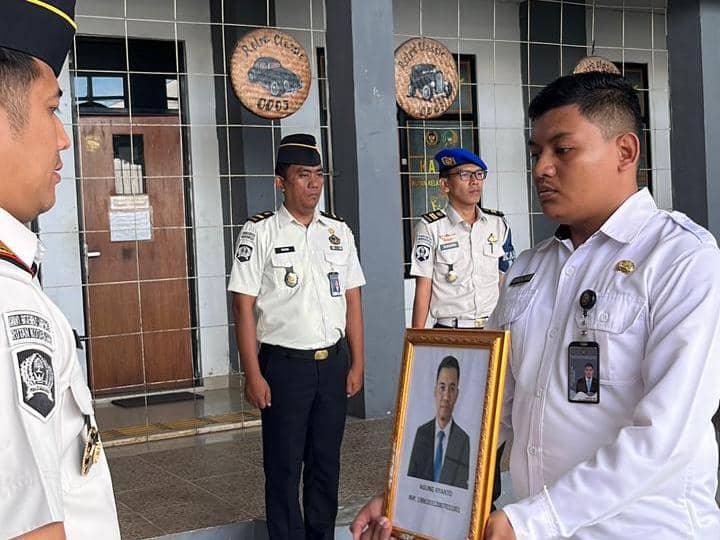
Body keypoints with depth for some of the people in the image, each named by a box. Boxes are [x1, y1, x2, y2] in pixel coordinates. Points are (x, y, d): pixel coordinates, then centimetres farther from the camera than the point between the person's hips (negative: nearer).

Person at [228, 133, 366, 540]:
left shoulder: (339, 231, 8)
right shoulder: (260, 233, -5)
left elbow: (352, 300, 10)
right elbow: (244, 307, -7)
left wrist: (357, 364, 6)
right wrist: (253, 375, -11)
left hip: (334, 363, 4)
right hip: (284, 365, -4)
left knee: (327, 461, 14)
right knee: (284, 465, 6)